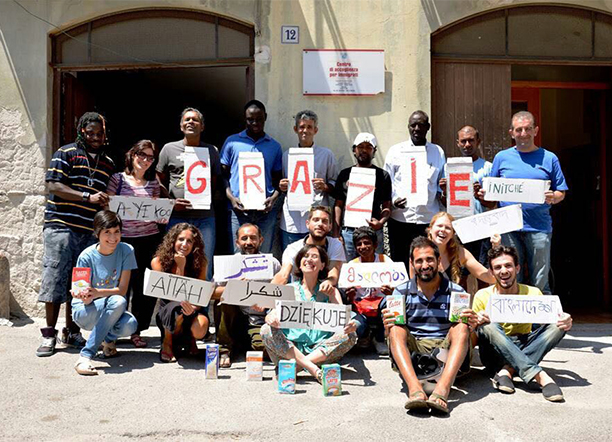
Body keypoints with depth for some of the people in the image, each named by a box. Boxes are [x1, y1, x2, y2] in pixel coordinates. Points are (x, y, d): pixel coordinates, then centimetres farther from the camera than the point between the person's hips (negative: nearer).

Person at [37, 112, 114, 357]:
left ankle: (72, 332, 18)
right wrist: (87, 197, -17)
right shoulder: (66, 153, 2)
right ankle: (49, 334, 7)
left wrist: (107, 204, 1)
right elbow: (53, 185, -9)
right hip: (61, 226, -4)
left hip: (90, 231, 4)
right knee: (55, 278, -3)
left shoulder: (108, 163, 18)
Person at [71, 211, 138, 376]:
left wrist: (97, 292, -31)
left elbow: (122, 290, -13)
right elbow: (86, 299, -13)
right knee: (118, 302, -35)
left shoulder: (126, 251, -10)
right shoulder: (87, 256, -14)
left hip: (113, 311, 2)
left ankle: (108, 338, 5)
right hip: (85, 312, -2)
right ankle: (85, 356, -25)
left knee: (130, 325, -33)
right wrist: (83, 296, -39)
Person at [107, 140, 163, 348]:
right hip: (124, 238, -2)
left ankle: (136, 330, 18)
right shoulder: (118, 179, 3)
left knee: (146, 287, 3)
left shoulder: (153, 183, 11)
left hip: (149, 239, 3)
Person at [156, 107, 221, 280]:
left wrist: (212, 199, -4)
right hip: (177, 216, -1)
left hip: (205, 216, 1)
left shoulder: (212, 151, 12)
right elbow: (159, 182, 11)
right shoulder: (169, 149, 8)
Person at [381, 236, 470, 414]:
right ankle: (415, 390, -47)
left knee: (461, 327, -26)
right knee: (396, 329, -25)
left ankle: (442, 390, -46)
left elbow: (466, 333, 5)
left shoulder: (456, 292, 6)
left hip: (445, 351, 0)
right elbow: (392, 334, 4)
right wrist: (388, 327, -20)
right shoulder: (401, 292, 7)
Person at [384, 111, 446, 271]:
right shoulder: (396, 151, 8)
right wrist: (393, 200, -12)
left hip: (429, 220, 1)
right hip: (400, 218, -1)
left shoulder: (438, 152, 13)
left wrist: (441, 192, -4)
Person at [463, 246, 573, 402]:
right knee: (487, 326, -31)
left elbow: (552, 320, 0)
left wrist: (564, 322, -25)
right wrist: (474, 325, -29)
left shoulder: (533, 293, 1)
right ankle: (540, 376, -40)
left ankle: (507, 371, -30)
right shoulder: (483, 296, -5)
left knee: (558, 325, -18)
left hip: (524, 351, 2)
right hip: (495, 354, -2)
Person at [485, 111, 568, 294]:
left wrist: (553, 197, -12)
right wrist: (484, 194, -8)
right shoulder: (501, 157, 11)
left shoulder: (549, 158, 9)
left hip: (539, 228, -1)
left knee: (539, 283, 3)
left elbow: (561, 192, 9)